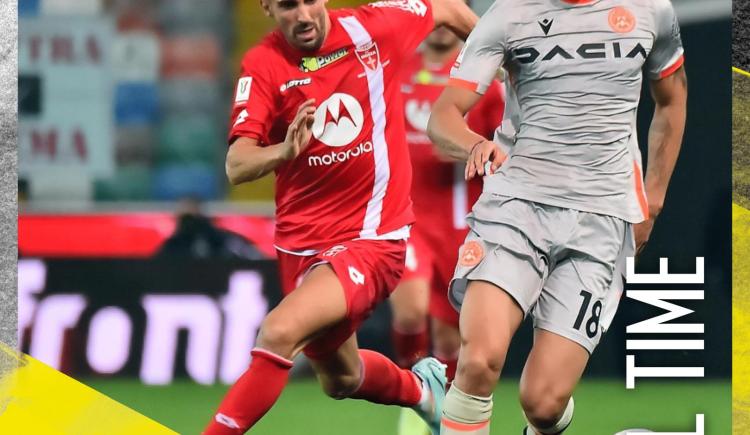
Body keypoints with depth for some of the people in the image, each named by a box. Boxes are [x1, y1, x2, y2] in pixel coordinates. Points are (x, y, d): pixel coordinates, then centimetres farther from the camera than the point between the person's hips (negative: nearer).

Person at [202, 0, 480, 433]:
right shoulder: (263, 66, -9)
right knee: (340, 379, 23)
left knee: (280, 333, -27)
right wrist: (284, 151, -39)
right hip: (302, 246, 4)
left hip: (372, 238, -4)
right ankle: (423, 389, 54)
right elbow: (237, 166, -19)